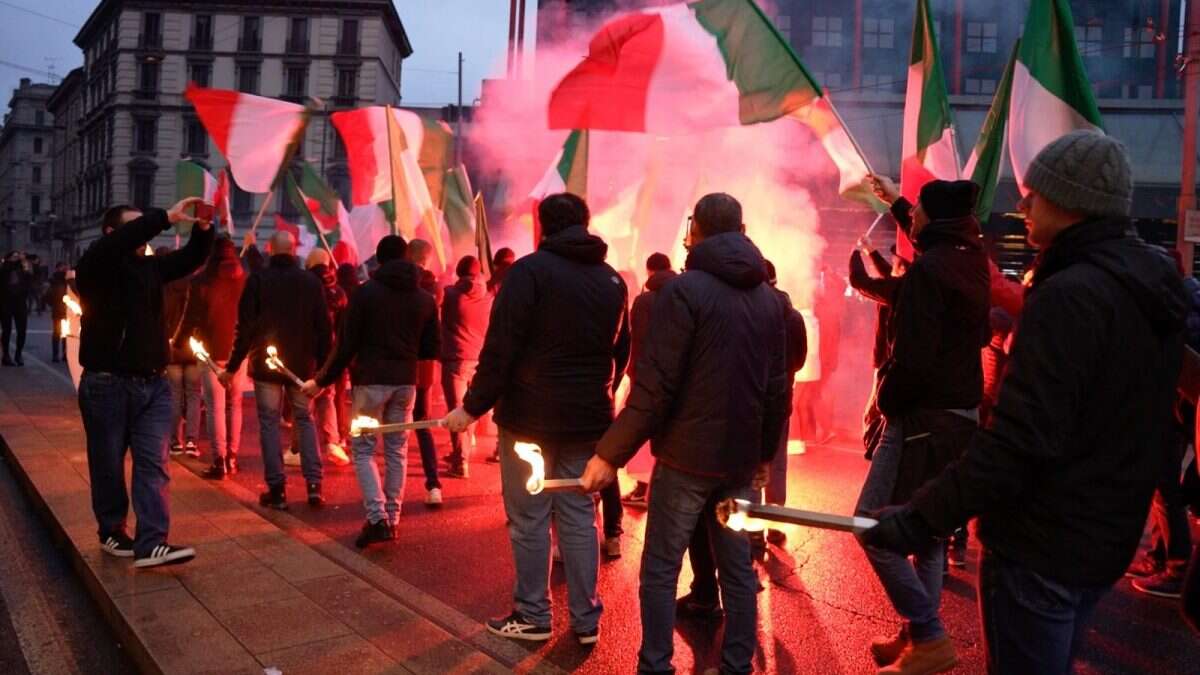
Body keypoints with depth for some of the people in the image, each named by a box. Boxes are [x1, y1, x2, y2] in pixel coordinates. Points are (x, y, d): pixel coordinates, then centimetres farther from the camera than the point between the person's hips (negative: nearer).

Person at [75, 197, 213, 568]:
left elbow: (191, 258, 11)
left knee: (153, 463, -4)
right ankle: (112, 531, 27)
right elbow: (118, 243, -27)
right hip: (106, 385, -4)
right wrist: (167, 218, -33)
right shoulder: (95, 266, -7)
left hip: (152, 384, 5)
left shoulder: (150, 267, 10)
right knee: (108, 464, 9)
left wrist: (203, 229, -10)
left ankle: (151, 543, -6)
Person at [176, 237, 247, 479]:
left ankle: (219, 462, -2)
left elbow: (191, 316, -3)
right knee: (234, 405, 13)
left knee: (216, 407, 0)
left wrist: (178, 342, 12)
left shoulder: (202, 281, -6)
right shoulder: (246, 280, 2)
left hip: (213, 351, -3)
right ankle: (232, 458, 17)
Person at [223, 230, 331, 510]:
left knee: (269, 423, 6)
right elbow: (323, 328, 1)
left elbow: (245, 327, -8)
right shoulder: (312, 282, 0)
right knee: (305, 420, 13)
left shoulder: (258, 280, -6)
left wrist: (232, 367, -2)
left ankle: (277, 489, 4)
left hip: (265, 364, -2)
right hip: (302, 365, 2)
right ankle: (314, 484, 4)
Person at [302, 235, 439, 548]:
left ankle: (377, 519, -8)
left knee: (363, 449, 4)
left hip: (371, 380, -4)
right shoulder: (425, 299, 4)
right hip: (406, 382, 4)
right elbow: (431, 349, 6)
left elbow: (347, 345, -8)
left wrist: (321, 381, 1)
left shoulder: (366, 292, -7)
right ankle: (392, 519, 15)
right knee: (396, 450, 12)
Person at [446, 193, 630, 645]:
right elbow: (621, 352, 13)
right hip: (588, 417, 5)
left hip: (530, 415, -5)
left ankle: (532, 617, 15)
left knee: (529, 519, 6)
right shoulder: (612, 280, 9)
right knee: (579, 516, 12)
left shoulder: (530, 269, -10)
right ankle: (586, 620, 16)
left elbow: (501, 347, -15)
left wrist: (473, 406, -8)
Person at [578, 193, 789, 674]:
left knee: (660, 571, 6)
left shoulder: (683, 290, -11)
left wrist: (610, 453, -11)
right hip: (742, 460, 6)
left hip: (686, 457, -5)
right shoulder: (768, 298, 7)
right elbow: (778, 388, 9)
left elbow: (654, 386, -17)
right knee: (738, 569, 13)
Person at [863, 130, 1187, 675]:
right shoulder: (1153, 287, 5)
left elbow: (1019, 442, -30)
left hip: (1041, 547, -9)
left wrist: (921, 518, -26)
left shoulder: (1069, 296, -24)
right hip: (1106, 541, 9)